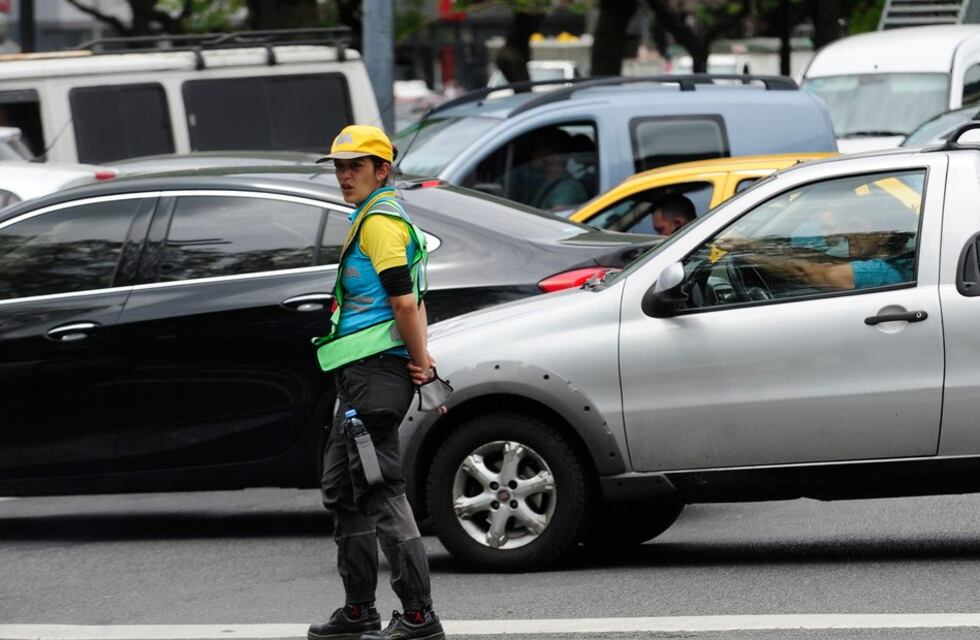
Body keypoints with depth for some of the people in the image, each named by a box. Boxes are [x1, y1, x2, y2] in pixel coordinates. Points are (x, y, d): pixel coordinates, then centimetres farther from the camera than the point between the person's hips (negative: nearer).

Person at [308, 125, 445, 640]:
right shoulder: (379, 216, 21)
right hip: (360, 373, 11)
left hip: (377, 371, -11)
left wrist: (417, 361, -11)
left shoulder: (380, 219, -12)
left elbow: (404, 302, -19)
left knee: (380, 491, -11)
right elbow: (411, 300, 22)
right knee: (341, 488, 17)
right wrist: (421, 358, 10)